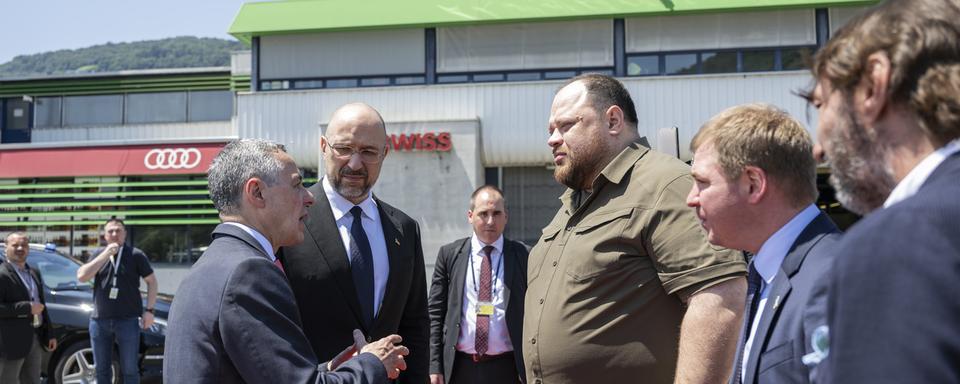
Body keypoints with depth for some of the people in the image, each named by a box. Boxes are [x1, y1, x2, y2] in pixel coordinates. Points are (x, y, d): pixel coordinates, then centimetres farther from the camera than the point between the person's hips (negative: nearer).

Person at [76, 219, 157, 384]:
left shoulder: (135, 255, -1)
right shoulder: (99, 254, 9)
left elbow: (151, 281, 2)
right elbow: (81, 276, -4)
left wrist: (149, 310, -6)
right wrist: (105, 254, -11)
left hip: (128, 320, -4)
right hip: (99, 320, 4)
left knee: (130, 370, 1)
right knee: (102, 370, 12)